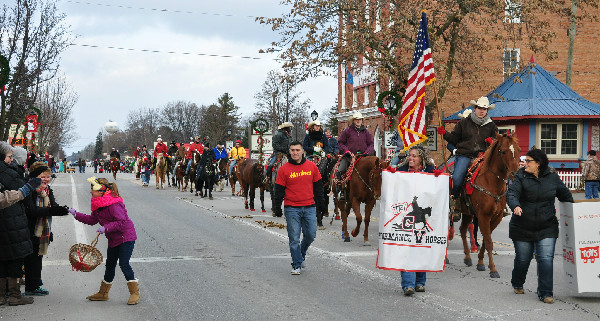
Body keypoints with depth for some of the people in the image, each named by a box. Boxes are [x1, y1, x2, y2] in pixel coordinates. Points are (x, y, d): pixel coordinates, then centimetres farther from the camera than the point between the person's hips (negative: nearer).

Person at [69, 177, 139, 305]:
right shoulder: (99, 205, 7)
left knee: (124, 264, -15)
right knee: (110, 265, 16)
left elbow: (122, 222, -26)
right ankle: (103, 293, 27)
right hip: (113, 240, 10)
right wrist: (76, 214, 11)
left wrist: (106, 227, -30)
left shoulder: (114, 204, -23)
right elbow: (92, 220, 15)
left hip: (126, 238, -10)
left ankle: (135, 293, -7)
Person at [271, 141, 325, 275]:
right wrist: (277, 208, -2)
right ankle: (297, 265, 9)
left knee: (310, 235, 5)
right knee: (294, 238, -1)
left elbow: (318, 186, 14)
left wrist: (320, 202, 15)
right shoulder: (284, 169, -2)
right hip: (292, 209, -2)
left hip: (309, 207, 2)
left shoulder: (312, 166, 5)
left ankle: (301, 255, 32)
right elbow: (278, 190, 1)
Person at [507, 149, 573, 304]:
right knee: (523, 259, 11)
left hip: (546, 228, 1)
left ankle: (545, 293, -3)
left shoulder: (552, 177, 1)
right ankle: (517, 284, 38)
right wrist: (515, 206, -41)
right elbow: (511, 194, -20)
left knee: (546, 259, -9)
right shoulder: (521, 177, -6)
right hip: (522, 227, 0)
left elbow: (565, 195, 14)